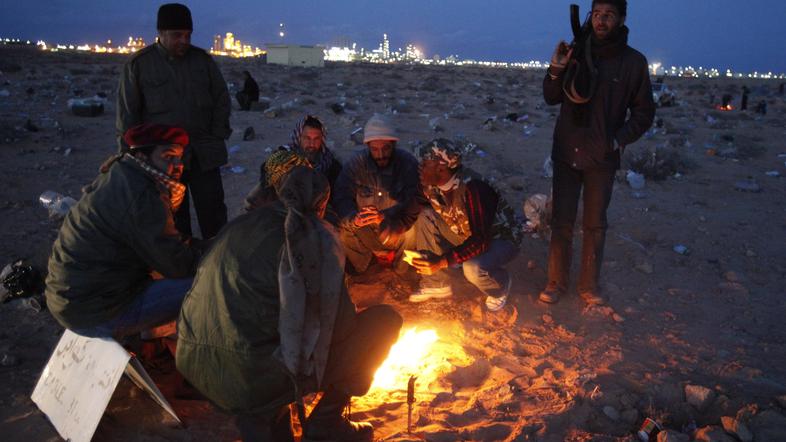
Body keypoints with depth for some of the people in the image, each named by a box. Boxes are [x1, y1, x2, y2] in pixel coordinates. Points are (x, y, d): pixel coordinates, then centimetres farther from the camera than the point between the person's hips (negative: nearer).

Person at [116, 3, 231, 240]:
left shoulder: (203, 59, 5)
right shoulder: (138, 64, -1)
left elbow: (222, 100, 11)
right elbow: (127, 114, 1)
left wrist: (217, 138, 3)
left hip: (204, 155, 2)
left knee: (213, 214, 5)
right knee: (175, 220, 6)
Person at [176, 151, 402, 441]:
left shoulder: (239, 225, 12)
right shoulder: (314, 235, -5)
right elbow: (339, 320, -3)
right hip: (261, 379, -6)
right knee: (386, 319, 5)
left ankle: (256, 418, 18)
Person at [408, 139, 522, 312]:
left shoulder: (472, 187, -35)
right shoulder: (430, 186, -12)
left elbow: (481, 241, -36)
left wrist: (442, 262, -39)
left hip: (501, 238, -7)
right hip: (467, 235, 7)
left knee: (472, 268, -36)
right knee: (425, 217, -11)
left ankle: (501, 286, 2)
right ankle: (436, 284, 0)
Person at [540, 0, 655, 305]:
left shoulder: (634, 62, -4)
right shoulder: (575, 53, 0)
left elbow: (644, 112, 4)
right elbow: (551, 98, 5)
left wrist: (619, 140, -9)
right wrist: (556, 71, -12)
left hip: (602, 158, -1)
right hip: (566, 154, 1)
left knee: (595, 224, 10)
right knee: (561, 222, 5)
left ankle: (589, 285, 22)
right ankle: (556, 282, 18)